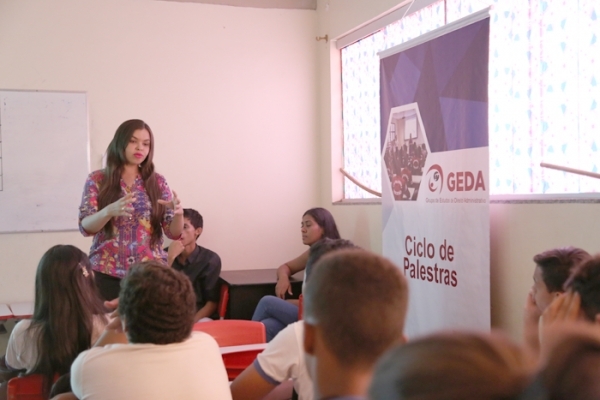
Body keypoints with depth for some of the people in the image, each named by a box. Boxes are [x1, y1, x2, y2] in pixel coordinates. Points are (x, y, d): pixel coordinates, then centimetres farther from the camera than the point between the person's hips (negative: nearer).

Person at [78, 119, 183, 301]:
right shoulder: (97, 180, 1)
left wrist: (178, 213, -19)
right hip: (107, 273, -1)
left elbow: (174, 233, 2)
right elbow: (85, 227, -7)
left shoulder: (157, 182, 5)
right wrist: (109, 211, -25)